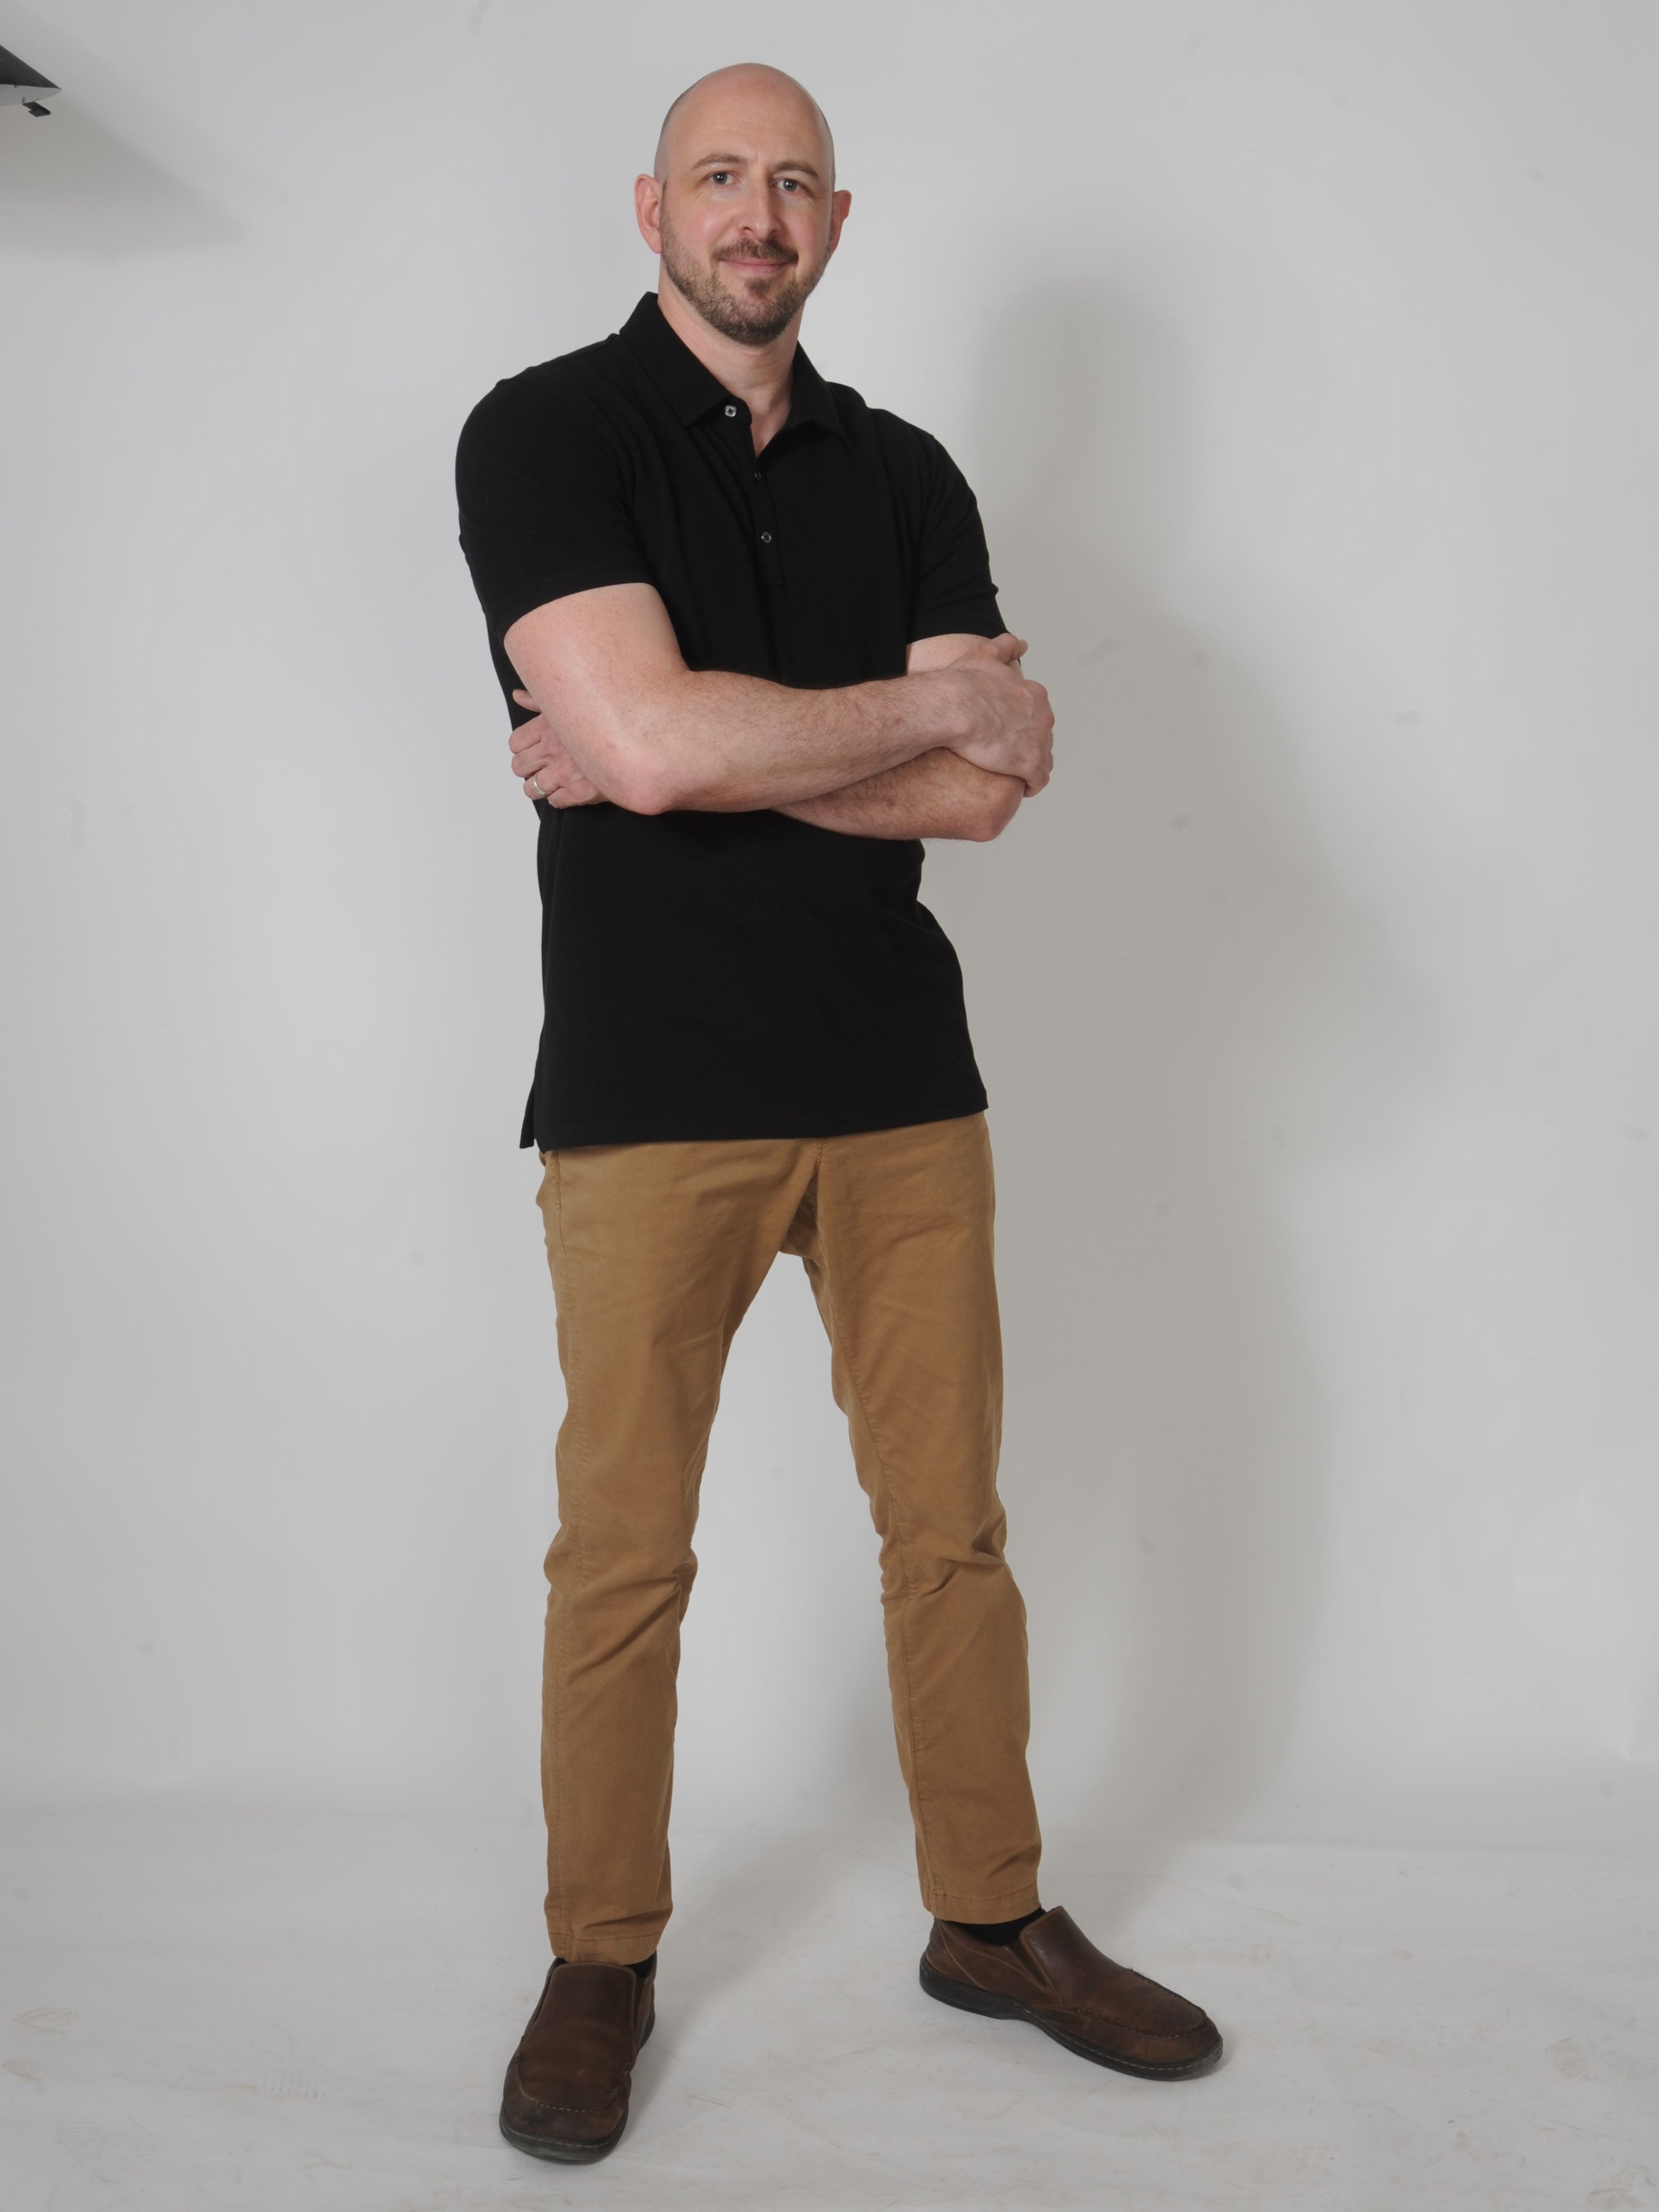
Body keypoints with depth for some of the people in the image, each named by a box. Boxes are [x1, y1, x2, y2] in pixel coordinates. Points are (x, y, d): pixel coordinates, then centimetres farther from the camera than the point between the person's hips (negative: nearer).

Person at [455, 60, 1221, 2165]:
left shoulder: (906, 474, 11)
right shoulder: (545, 433, -2)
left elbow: (982, 791, -2)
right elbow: (647, 736, -18)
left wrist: (699, 752, -12)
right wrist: (943, 701, -7)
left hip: (900, 1082, 4)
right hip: (650, 1096, -3)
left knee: (951, 1525, 10)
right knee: (624, 1553, 4)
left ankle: (990, 1922, 28)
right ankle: (601, 1964, 24)